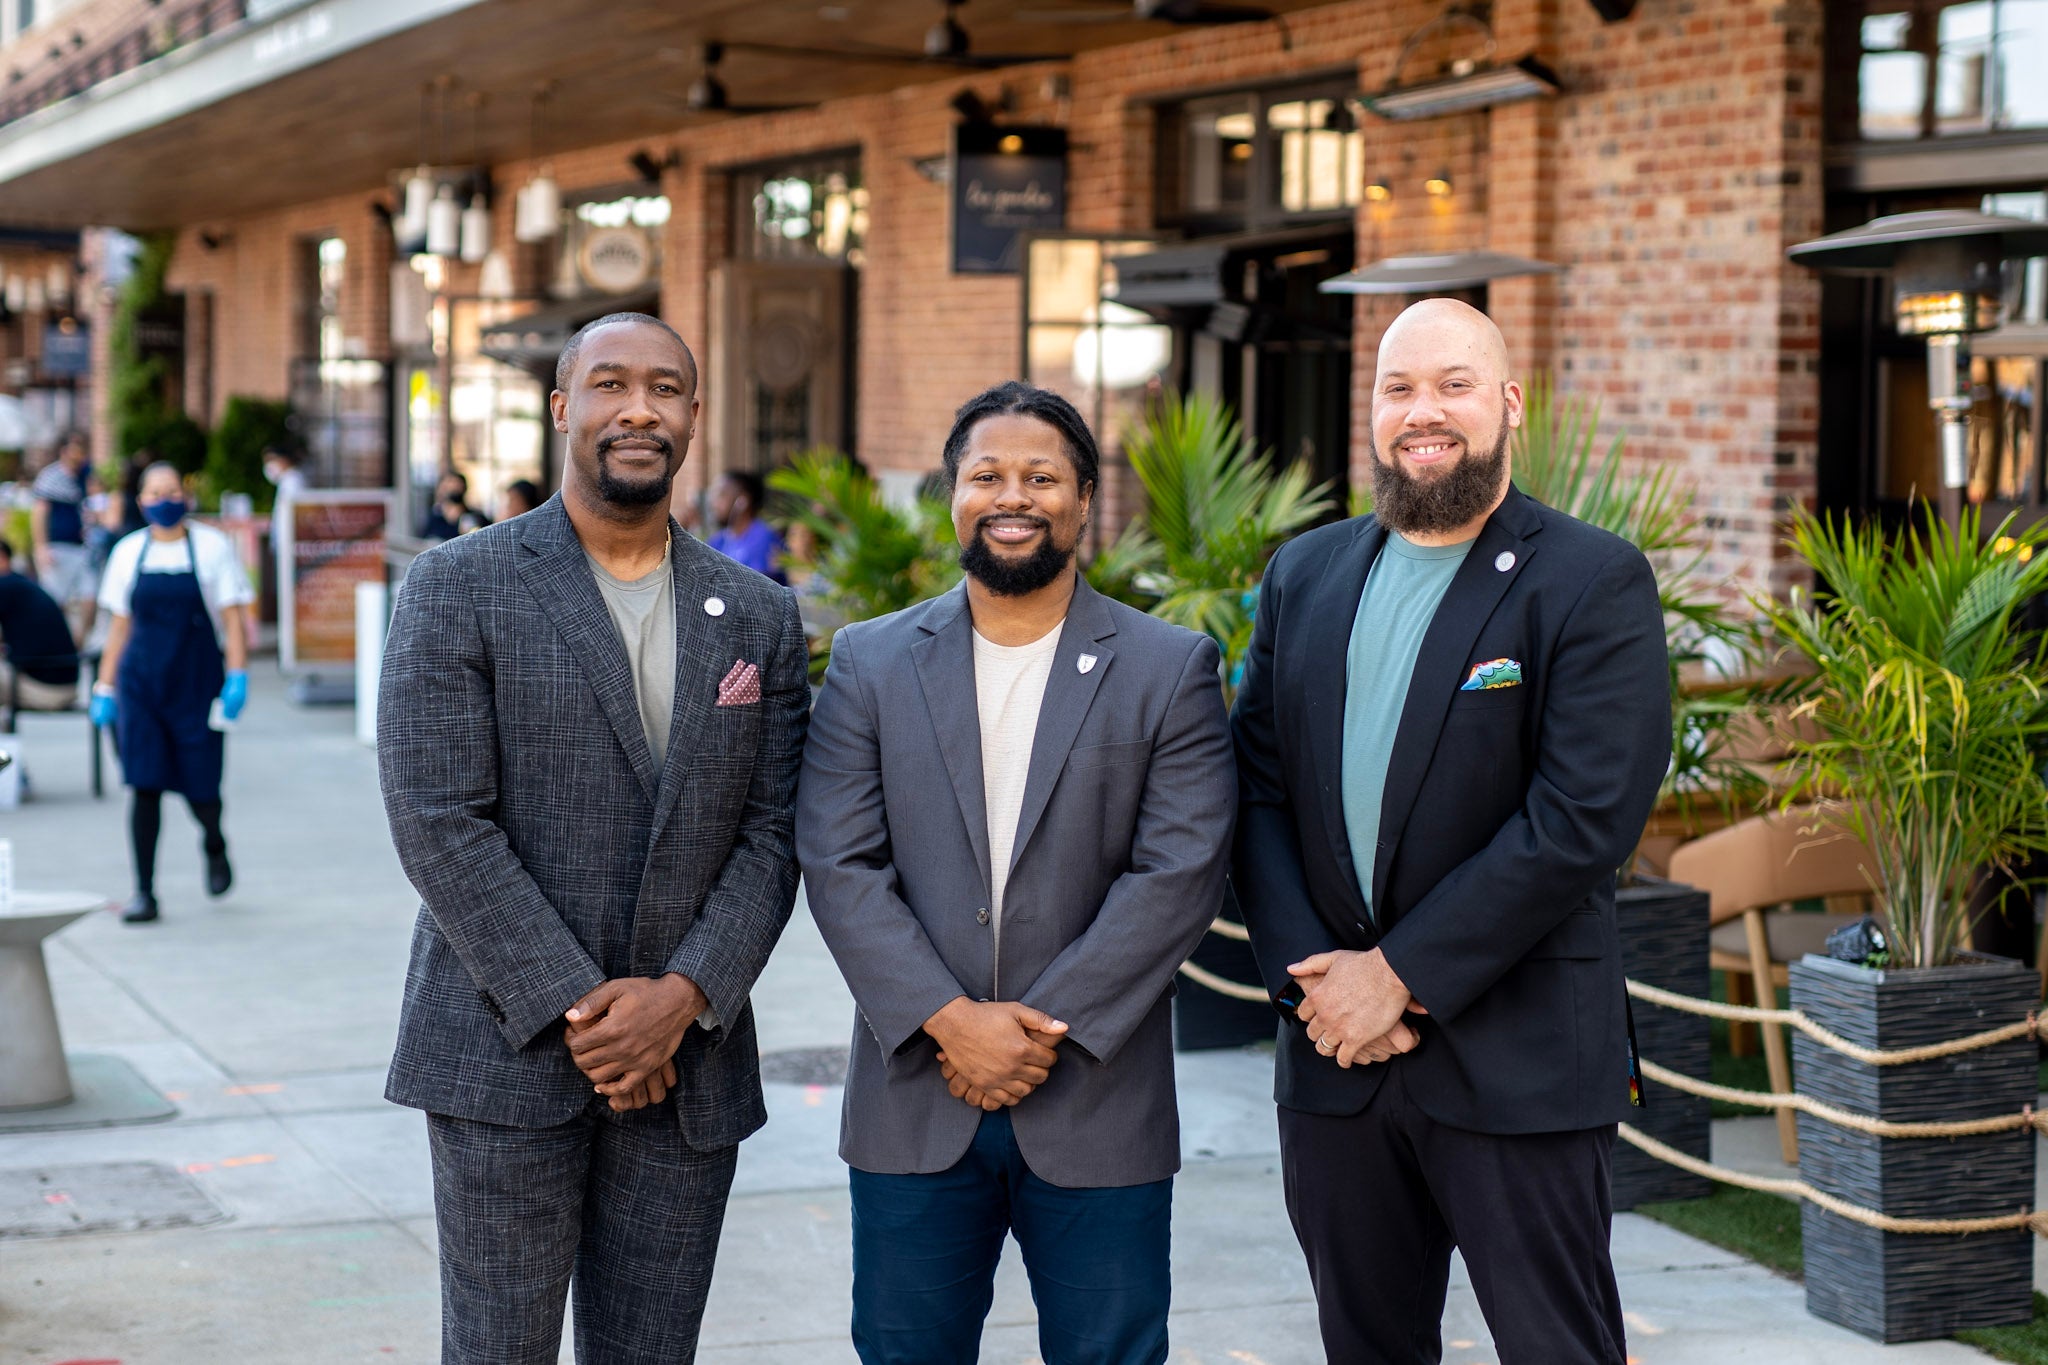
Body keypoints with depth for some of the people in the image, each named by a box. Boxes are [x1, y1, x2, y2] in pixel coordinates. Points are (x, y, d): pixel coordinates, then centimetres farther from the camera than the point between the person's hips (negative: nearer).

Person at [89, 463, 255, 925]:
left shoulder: (212, 547, 0)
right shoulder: (128, 552, 7)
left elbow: (233, 617, -2)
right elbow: (120, 626, 12)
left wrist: (237, 676, -12)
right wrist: (105, 687, 8)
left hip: (197, 683, -2)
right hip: (141, 683, 2)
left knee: (200, 789, -1)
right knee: (145, 786, -6)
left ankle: (215, 847, 33)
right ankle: (144, 892, -1)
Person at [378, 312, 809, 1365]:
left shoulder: (759, 616, 10)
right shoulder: (459, 588, -3)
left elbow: (773, 832, 5)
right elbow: (438, 823, -10)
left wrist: (682, 996, -10)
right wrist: (576, 1009, -13)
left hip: (687, 1066, 3)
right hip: (507, 1053, -3)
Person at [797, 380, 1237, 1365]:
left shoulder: (1171, 670, 1)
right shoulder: (870, 664, 5)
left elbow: (1180, 872, -7)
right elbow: (837, 864, -2)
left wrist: (1046, 1026, -14)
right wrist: (949, 1019, -13)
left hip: (1098, 1108, -1)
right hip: (913, 1106, 1)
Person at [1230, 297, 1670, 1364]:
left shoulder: (1594, 584, -6)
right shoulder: (1303, 576, 11)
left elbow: (1583, 820, -15)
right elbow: (1259, 792, 7)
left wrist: (1402, 974, -15)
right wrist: (1310, 978, -8)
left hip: (1519, 1064, -4)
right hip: (1332, 1054, 5)